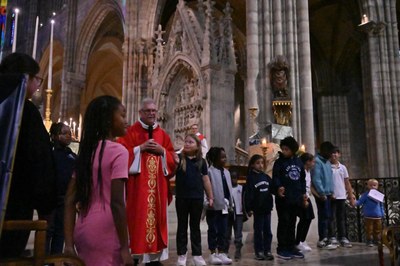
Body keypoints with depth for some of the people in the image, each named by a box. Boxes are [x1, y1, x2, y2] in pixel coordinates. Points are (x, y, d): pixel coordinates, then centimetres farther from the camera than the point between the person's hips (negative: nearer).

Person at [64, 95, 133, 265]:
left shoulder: (87, 151, 9)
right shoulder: (118, 151, -12)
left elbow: (70, 200, 6)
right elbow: (116, 202, -19)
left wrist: (69, 244, 7)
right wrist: (124, 247, -13)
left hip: (82, 231, 7)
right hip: (105, 234, -7)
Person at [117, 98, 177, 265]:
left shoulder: (163, 135, 14)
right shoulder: (130, 132, 3)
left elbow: (172, 159, 11)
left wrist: (162, 151, -7)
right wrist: (140, 148, -15)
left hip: (158, 186, 4)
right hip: (137, 185, -4)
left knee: (156, 217, 6)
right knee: (136, 218, -5)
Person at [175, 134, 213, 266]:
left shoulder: (201, 161, 5)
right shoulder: (178, 158, 0)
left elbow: (206, 180, 9)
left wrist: (210, 197, 9)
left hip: (197, 197, 1)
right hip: (181, 197, -1)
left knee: (195, 226, 11)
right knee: (182, 226, 8)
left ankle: (197, 254, 20)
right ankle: (182, 255, 18)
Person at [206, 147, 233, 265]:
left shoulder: (226, 172, 12)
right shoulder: (210, 171, -12)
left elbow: (229, 189, 14)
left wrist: (230, 204, 13)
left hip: (224, 206, 7)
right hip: (213, 206, -7)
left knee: (223, 231, 11)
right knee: (213, 230, 4)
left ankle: (221, 253, 19)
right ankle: (213, 254, 12)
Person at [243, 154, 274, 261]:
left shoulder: (266, 177, 9)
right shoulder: (251, 178, -6)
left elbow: (272, 190, 15)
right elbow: (248, 194, -11)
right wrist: (248, 208, -15)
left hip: (267, 208, 4)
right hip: (257, 209, -4)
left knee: (267, 231, 9)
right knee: (258, 231, 5)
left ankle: (267, 250, 17)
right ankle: (259, 251, 14)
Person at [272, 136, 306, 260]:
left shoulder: (298, 161, 13)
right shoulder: (279, 162, -2)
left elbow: (302, 178, 19)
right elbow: (275, 177, -13)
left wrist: (303, 193, 13)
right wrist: (278, 187, -32)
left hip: (296, 198, 5)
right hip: (283, 198, -5)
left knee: (292, 223, 12)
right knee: (283, 222, -2)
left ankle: (291, 247, 20)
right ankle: (281, 249, 6)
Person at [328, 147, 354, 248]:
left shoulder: (343, 167, 12)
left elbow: (347, 183, 14)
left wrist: (351, 196, 10)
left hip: (342, 196, 5)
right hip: (331, 196, -5)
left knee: (342, 218, 10)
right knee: (332, 218, -1)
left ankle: (343, 238, 16)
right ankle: (332, 237, 6)